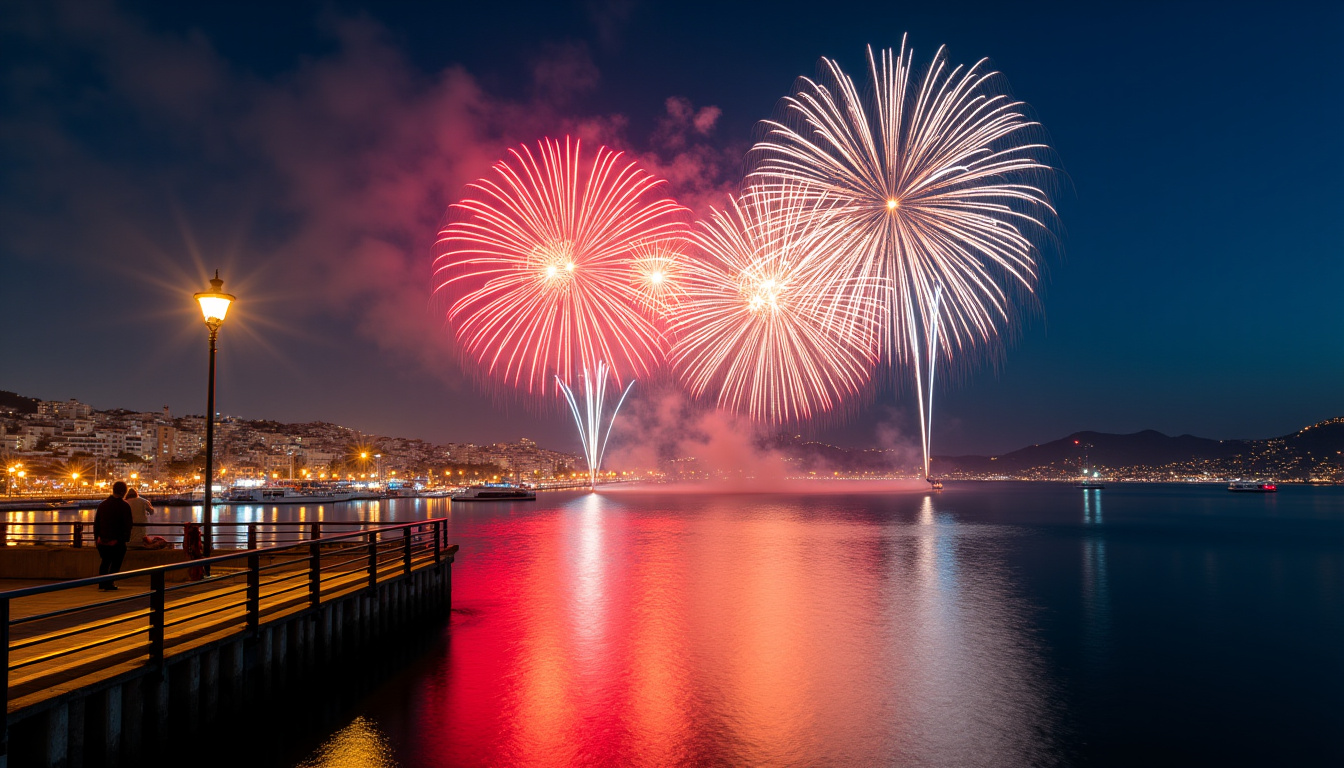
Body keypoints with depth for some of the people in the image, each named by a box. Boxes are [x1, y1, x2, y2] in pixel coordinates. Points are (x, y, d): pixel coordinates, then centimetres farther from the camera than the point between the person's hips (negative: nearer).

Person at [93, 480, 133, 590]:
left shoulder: (102, 504, 7)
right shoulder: (124, 506, -10)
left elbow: (96, 522, 12)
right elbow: (128, 525, -12)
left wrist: (96, 538, 18)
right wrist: (126, 539, -4)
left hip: (102, 541, 5)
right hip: (117, 542, -5)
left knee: (105, 561, 22)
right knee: (116, 563, 8)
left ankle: (102, 584, 23)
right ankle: (108, 584, 6)